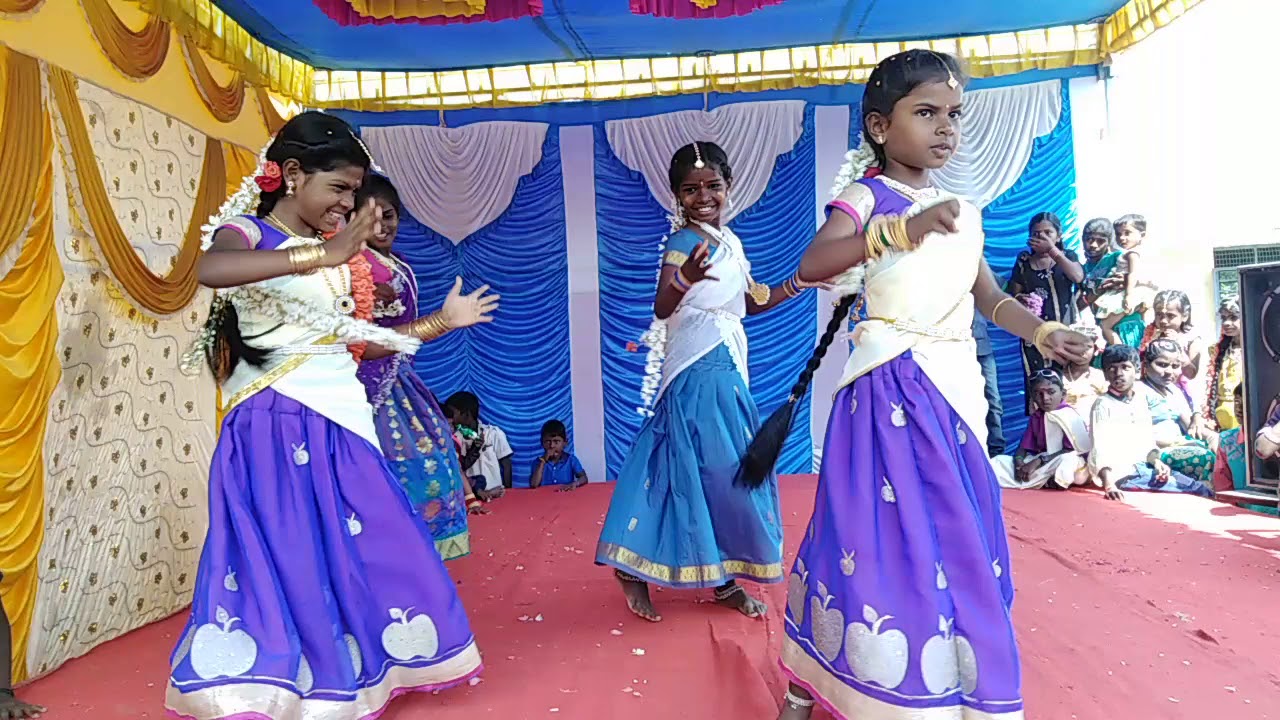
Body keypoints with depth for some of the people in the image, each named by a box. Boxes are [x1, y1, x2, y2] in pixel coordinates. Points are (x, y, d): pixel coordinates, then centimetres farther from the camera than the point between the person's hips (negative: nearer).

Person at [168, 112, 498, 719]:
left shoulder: (335, 251, 13)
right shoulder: (248, 231, -6)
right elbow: (209, 269, -32)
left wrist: (443, 320, 16)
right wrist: (321, 255, -36)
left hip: (339, 418, 7)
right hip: (276, 424, -7)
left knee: (359, 554, 10)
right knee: (287, 558, -4)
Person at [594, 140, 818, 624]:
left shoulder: (730, 240, 13)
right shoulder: (684, 242, -12)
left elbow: (748, 302, 23)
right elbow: (661, 308, -25)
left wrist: (798, 283, 14)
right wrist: (684, 278, -45)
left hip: (727, 368, 9)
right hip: (698, 371, -9)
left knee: (729, 470, 12)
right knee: (715, 471, -4)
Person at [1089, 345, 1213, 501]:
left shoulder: (1141, 401, 13)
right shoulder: (1103, 405, -7)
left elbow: (1147, 441, 19)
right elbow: (1101, 450, -16)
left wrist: (1156, 461, -3)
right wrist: (1109, 485, -27)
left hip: (1145, 467, 7)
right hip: (1123, 473, -7)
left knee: (1199, 486, -6)